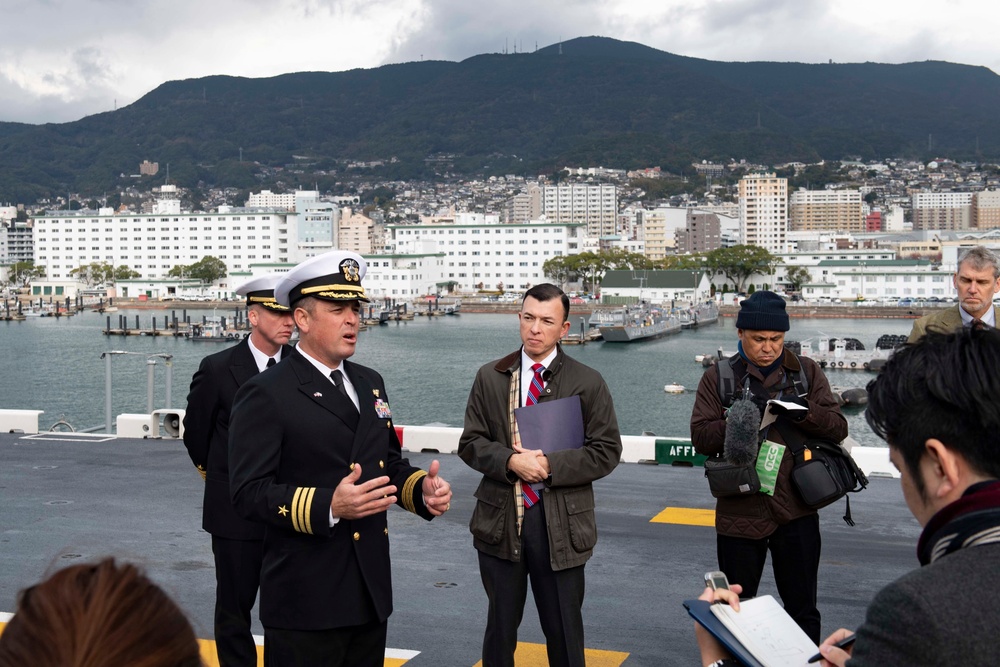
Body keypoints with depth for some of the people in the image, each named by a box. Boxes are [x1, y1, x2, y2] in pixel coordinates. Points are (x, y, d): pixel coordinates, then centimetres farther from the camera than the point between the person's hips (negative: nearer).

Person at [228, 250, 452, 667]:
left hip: (370, 594, 7)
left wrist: (422, 488, -2)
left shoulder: (370, 383, 13)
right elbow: (249, 493, -17)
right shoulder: (266, 395, -10)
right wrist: (329, 507, -29)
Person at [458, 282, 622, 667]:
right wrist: (510, 462, -15)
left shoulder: (588, 383, -1)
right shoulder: (490, 378, 5)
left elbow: (606, 451, -4)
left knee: (564, 633, 7)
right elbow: (470, 443, 4)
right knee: (500, 626, 15)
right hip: (500, 521, 2)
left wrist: (551, 466, -15)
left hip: (560, 526, -2)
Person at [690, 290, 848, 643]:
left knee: (802, 610, 13)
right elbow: (700, 438, -7)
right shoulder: (718, 378, 1)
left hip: (796, 513, 1)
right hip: (740, 513, 0)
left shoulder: (806, 371, 4)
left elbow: (838, 428, -1)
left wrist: (803, 411, -20)